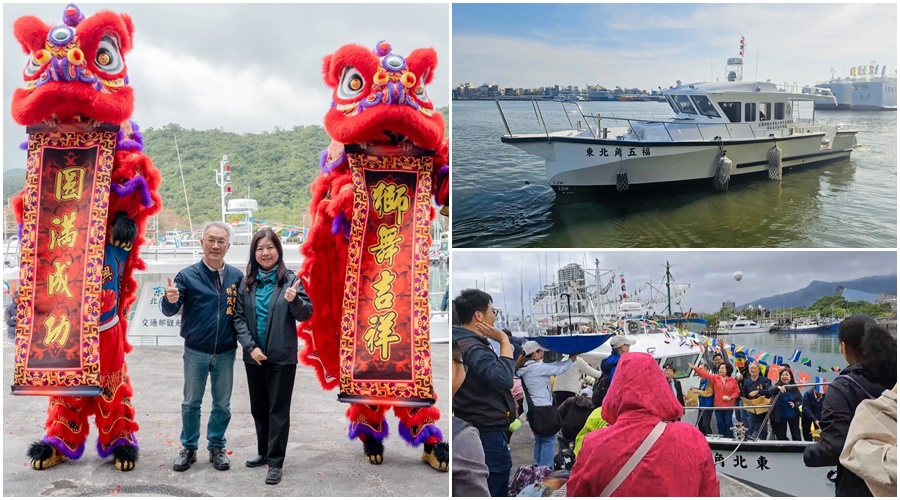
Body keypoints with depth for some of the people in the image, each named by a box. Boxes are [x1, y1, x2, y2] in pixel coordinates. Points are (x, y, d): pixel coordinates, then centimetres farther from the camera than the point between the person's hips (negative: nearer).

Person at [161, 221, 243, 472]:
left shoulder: (236, 276, -1)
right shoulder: (188, 275, -6)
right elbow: (170, 311, -10)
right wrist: (170, 299, -32)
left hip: (225, 353, 1)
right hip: (196, 351, -1)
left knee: (222, 404, 12)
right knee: (191, 403, 12)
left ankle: (216, 447, 28)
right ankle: (189, 448, 26)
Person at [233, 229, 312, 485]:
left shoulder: (290, 279, -6)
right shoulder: (246, 282, 3)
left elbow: (307, 313, -7)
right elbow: (238, 317, 1)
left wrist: (294, 301, -29)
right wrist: (250, 347, -10)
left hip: (282, 357, -4)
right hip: (253, 356, 4)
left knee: (278, 410, 2)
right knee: (258, 407, 16)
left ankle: (275, 462, 9)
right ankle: (264, 452, 32)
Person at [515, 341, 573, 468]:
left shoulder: (524, 368, 9)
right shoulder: (538, 367, -17)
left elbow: (552, 367, 13)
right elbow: (559, 369, -8)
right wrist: (571, 359, 8)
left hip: (531, 409, 9)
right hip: (543, 408, -9)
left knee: (539, 440, 18)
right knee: (548, 440, -3)